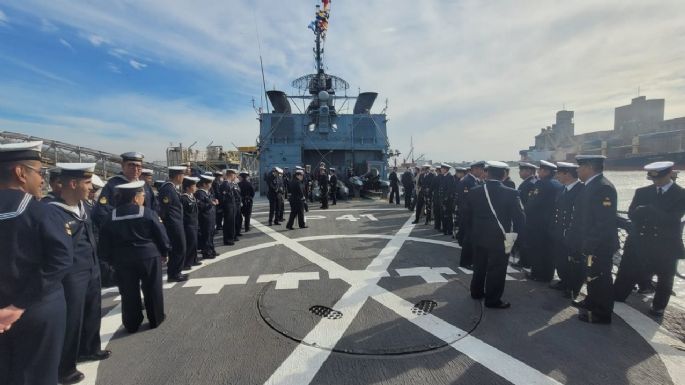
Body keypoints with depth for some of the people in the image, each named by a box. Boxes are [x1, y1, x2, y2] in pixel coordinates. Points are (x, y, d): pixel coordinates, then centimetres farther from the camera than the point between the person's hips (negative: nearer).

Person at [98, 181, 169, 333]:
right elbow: (161, 235, -6)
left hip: (123, 260, 3)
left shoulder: (111, 218, 1)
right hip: (149, 257, -3)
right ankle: (156, 319, 23)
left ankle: (131, 324, 23)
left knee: (129, 293, 13)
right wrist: (164, 252, 9)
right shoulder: (148, 213, -10)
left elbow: (104, 243, 6)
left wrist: (110, 259, 18)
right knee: (152, 289, 11)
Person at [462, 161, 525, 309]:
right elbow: (520, 218, -14)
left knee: (479, 265, 20)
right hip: (500, 239, -4)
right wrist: (513, 233, 3)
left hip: (479, 237, 4)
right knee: (496, 269, 9)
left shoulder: (474, 192, -5)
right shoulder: (511, 194, -15)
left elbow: (466, 215, 1)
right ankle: (492, 299, 20)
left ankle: (476, 291, 35)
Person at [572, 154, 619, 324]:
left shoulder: (603, 187, -22)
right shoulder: (592, 185, 8)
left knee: (600, 279, 6)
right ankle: (591, 303, 40)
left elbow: (605, 222, -25)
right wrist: (587, 244, 15)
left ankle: (602, 314, 21)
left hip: (600, 246, -9)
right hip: (592, 244, 9)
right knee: (592, 276, 23)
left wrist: (590, 245, -23)